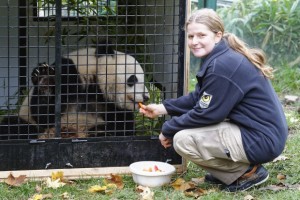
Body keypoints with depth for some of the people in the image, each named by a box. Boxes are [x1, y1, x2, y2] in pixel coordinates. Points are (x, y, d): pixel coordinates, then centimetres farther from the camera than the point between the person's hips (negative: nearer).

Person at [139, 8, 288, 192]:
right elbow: (198, 98, 17)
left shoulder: (223, 66, -22)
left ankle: (247, 173, -4)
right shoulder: (222, 57, 9)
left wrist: (168, 129, -4)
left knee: (183, 140, -15)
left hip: (261, 141, -11)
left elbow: (206, 114, -17)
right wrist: (162, 108, 14)